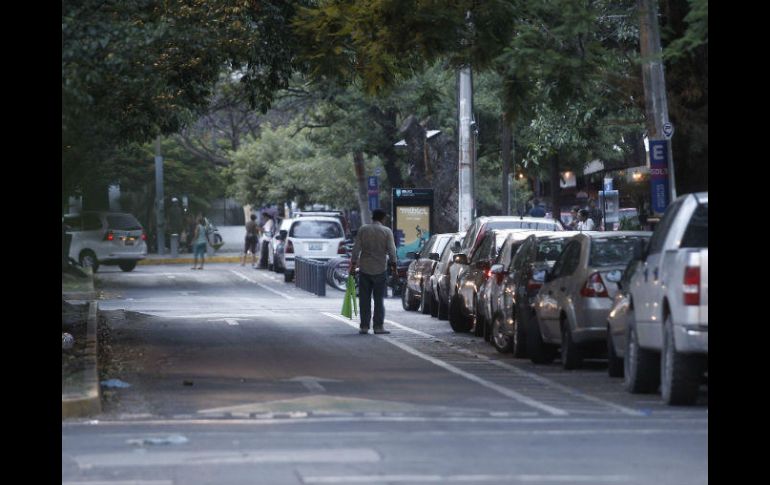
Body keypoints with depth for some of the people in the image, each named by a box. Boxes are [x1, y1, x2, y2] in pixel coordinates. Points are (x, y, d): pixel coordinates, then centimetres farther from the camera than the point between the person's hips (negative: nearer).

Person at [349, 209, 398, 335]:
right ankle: (378, 326, 1)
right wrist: (393, 264, 5)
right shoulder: (387, 231, -4)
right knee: (379, 300, 4)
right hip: (380, 269, -1)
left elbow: (356, 248, -1)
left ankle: (364, 326, 6)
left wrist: (353, 263, 5)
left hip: (364, 269, 1)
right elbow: (391, 250, -6)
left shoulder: (362, 229, 1)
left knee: (364, 300, 6)